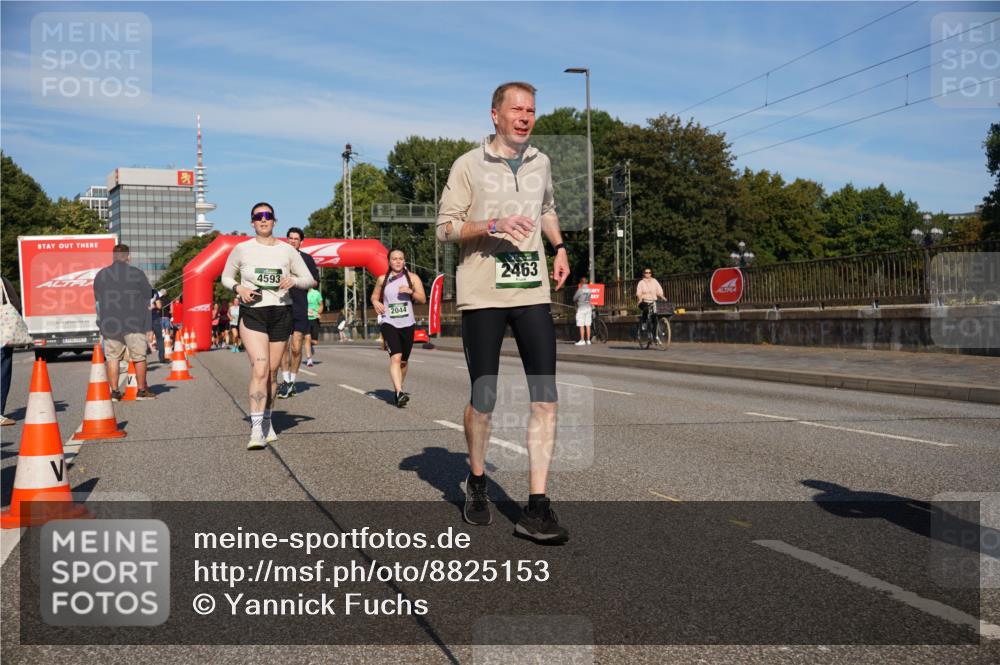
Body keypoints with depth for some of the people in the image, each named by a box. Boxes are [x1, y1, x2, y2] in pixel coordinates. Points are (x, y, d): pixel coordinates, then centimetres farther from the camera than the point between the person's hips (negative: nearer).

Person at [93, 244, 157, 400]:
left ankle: (114, 392, 7)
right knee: (139, 357, 6)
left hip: (110, 324, 3)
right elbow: (147, 303, 0)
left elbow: (97, 303, 14)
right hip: (134, 324, -3)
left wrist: (102, 324, 20)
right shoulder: (137, 274, 1)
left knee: (112, 358, 9)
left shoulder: (100, 275, 10)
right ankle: (142, 390, 11)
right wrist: (149, 328, 4)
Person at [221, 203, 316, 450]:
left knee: (272, 371, 10)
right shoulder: (241, 249, 1)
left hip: (281, 314, 3)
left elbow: (309, 279, 9)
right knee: (260, 369, -18)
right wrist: (239, 288, -9)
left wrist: (294, 281, -13)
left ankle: (267, 421, 28)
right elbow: (226, 277, 13)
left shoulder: (288, 250, 4)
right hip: (252, 314, -2)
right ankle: (256, 430, -20)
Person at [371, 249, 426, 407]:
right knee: (395, 357, -21)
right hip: (389, 323, -2)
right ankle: (399, 393, -31)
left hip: (407, 324, 2)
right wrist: (376, 303, -3)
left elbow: (423, 299, -1)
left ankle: (398, 389, 34)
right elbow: (374, 296, 20)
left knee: (404, 361, 13)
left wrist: (411, 291, -19)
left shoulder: (412, 278, 3)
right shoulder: (382, 279, 5)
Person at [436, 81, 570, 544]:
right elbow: (444, 228, -3)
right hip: (482, 296, -4)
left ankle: (536, 509, -3)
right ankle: (477, 484, 28)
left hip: (533, 293, 4)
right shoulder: (468, 165, -1)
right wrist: (492, 225, -19)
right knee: (483, 400, 2)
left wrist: (559, 247, 14)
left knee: (545, 399, -7)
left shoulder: (540, 163, 13)